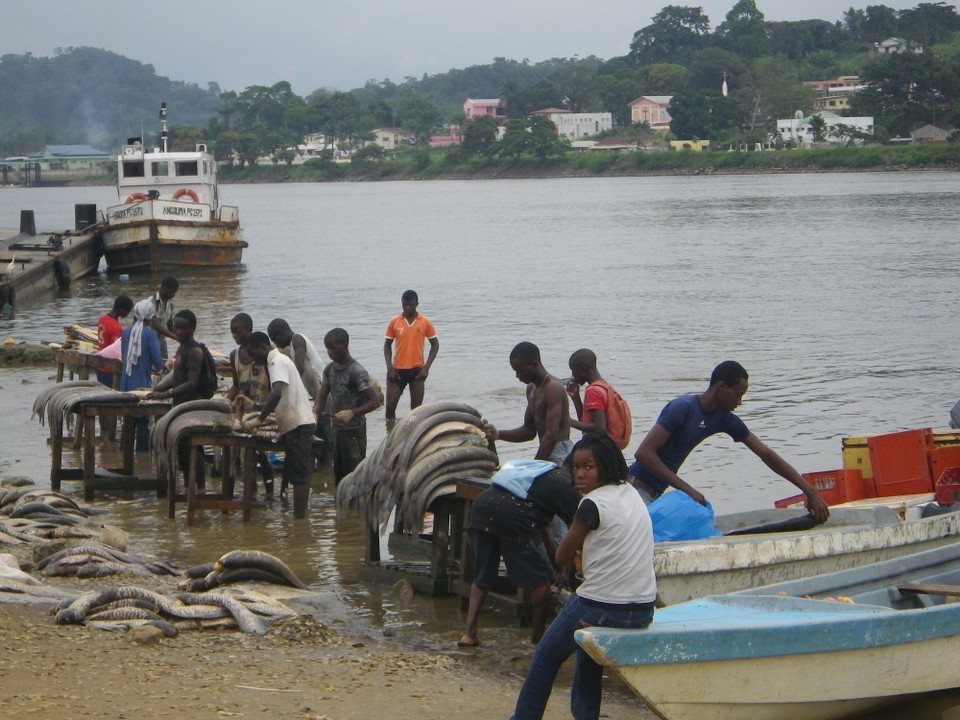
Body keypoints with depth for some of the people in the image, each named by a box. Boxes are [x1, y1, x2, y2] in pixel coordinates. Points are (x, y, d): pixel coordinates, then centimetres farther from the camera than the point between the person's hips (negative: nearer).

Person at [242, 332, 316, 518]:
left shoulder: (277, 362, -11)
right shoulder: (279, 360, 20)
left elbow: (277, 393, -27)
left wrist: (259, 419, -24)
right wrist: (261, 414, 22)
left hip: (297, 425, -10)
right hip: (297, 425, 10)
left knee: (298, 475, -10)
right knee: (297, 475, 10)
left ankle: (299, 518, -12)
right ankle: (299, 517, 11)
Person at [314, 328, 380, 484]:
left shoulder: (357, 372, -16)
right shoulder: (329, 369, 6)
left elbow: (375, 401, -18)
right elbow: (322, 396, 10)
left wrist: (352, 412, -32)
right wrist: (315, 413, -11)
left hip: (354, 432, -7)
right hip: (335, 429, 7)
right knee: (339, 476, 15)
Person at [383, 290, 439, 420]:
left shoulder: (425, 323, -1)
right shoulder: (394, 322, 0)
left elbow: (435, 344, 5)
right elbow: (387, 345, 7)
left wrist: (426, 367, -6)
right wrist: (389, 367, -6)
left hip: (417, 370, -1)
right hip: (397, 370, 1)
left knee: (416, 407, 2)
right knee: (390, 405, -1)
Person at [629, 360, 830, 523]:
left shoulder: (724, 419, 6)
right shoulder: (683, 408, -18)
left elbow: (766, 454, 10)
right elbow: (644, 453, -24)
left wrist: (810, 492, 6)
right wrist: (686, 489, -23)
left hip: (655, 495, 8)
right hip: (638, 491, -8)